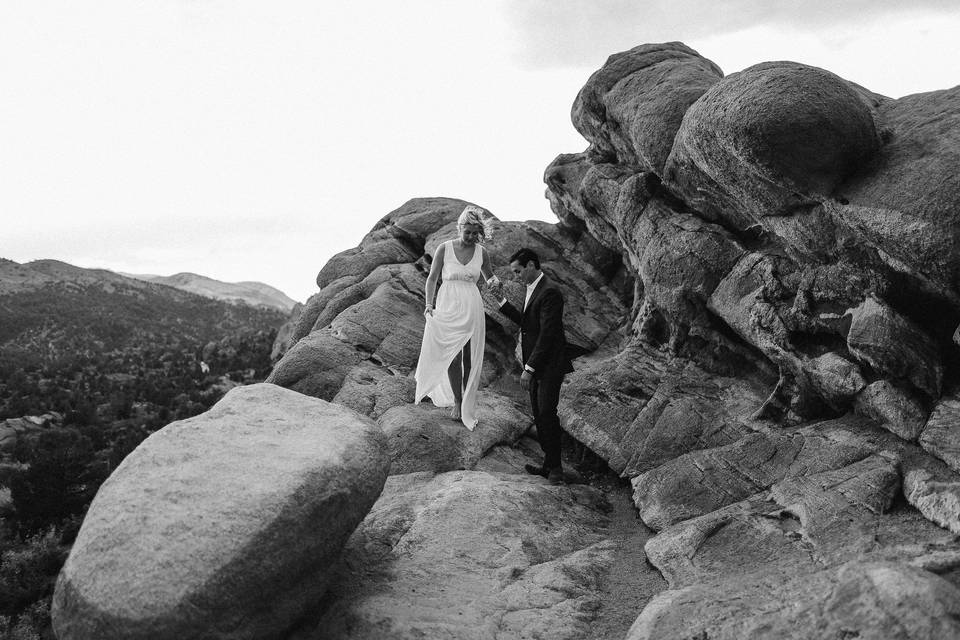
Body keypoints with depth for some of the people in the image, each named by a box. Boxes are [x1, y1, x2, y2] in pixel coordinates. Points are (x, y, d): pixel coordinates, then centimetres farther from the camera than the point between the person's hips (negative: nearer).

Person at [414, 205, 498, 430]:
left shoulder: (481, 252, 4)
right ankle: (457, 401, 12)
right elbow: (432, 278, 2)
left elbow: (489, 277, 20)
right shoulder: (444, 248, -3)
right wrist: (428, 304, -10)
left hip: (472, 308, 2)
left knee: (470, 359, 2)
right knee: (452, 356, -3)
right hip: (448, 307, -2)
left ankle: (468, 404, 13)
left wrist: (493, 281, -4)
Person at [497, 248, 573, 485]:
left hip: (549, 366, -10)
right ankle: (549, 465, 18)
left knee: (547, 414, -10)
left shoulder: (549, 292, -17)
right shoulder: (532, 290, 14)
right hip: (536, 366, 10)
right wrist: (502, 302, 17)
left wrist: (529, 368, -21)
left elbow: (547, 334, -21)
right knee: (539, 417, 10)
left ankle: (555, 468, 0)